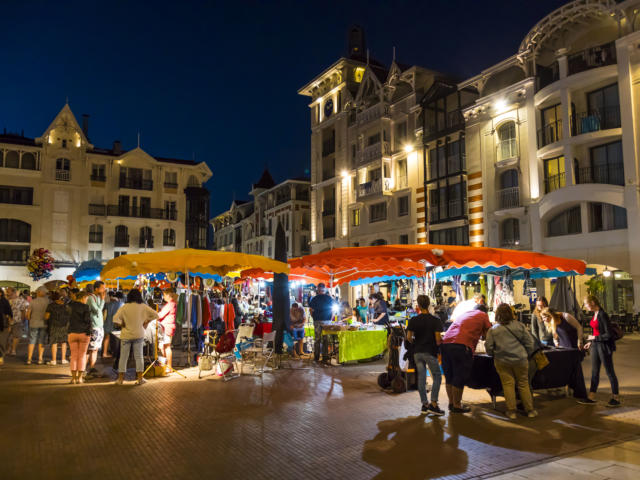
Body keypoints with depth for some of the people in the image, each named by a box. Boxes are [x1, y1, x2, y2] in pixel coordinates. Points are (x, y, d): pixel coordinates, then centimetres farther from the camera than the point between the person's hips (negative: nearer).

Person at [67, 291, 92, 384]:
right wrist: (89, 333, -7)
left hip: (72, 334, 3)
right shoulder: (85, 307, -10)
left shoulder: (72, 305, 1)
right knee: (82, 356, 6)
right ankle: (79, 378, 8)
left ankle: (73, 378, 10)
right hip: (84, 333, -3)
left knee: (74, 356, 10)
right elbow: (88, 320, -14)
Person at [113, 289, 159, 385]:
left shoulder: (125, 307, -9)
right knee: (139, 356, 8)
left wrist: (122, 324, -3)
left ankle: (120, 379, 17)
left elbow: (115, 318, -18)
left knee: (123, 357, 10)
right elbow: (155, 315, -6)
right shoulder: (143, 307, -6)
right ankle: (140, 378, 9)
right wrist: (146, 322, 3)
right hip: (139, 335, 1)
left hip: (126, 335, -1)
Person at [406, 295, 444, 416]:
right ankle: (433, 404, -2)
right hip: (430, 352, -3)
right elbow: (438, 338, -13)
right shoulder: (435, 320, -6)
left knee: (421, 378, 9)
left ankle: (424, 404, 14)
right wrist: (438, 346, 7)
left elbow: (409, 337, -3)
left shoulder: (413, 320, 0)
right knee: (437, 377, 6)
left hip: (417, 352, 3)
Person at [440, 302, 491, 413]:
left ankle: (451, 403, 24)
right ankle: (456, 406, 10)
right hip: (461, 346, -6)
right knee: (460, 378, 3)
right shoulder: (483, 315, 15)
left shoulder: (464, 313, 32)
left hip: (445, 343, 7)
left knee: (449, 377, 15)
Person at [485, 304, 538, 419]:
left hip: (502, 361, -1)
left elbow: (489, 347, -2)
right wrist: (526, 355, 17)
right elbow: (530, 343, 2)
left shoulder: (493, 329, -3)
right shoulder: (520, 326, 0)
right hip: (520, 360, 1)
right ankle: (530, 410, 19)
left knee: (508, 384, 4)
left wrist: (494, 355, 17)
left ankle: (511, 411, 6)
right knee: (523, 384, 12)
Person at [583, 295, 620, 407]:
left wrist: (594, 338, -13)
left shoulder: (602, 315, -21)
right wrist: (591, 342, 17)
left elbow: (608, 335, -22)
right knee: (594, 371, 13)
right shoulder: (594, 314, 7)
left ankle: (616, 398, 17)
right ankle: (592, 395, 20)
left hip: (605, 346, -9)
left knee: (609, 372, 4)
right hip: (595, 345, 9)